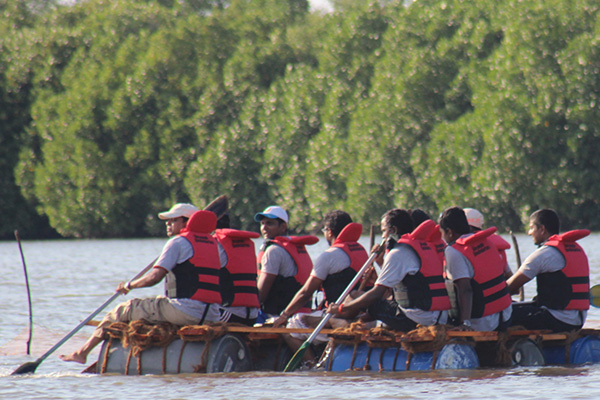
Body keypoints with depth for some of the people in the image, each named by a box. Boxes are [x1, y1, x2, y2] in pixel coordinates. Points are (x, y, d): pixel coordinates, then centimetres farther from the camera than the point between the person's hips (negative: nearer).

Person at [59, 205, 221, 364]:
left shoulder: (178, 242, -4)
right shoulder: (212, 243, 18)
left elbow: (154, 277, -12)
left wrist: (129, 285, 4)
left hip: (184, 312, -8)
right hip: (212, 315, 8)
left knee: (124, 310, 7)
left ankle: (82, 352, 17)